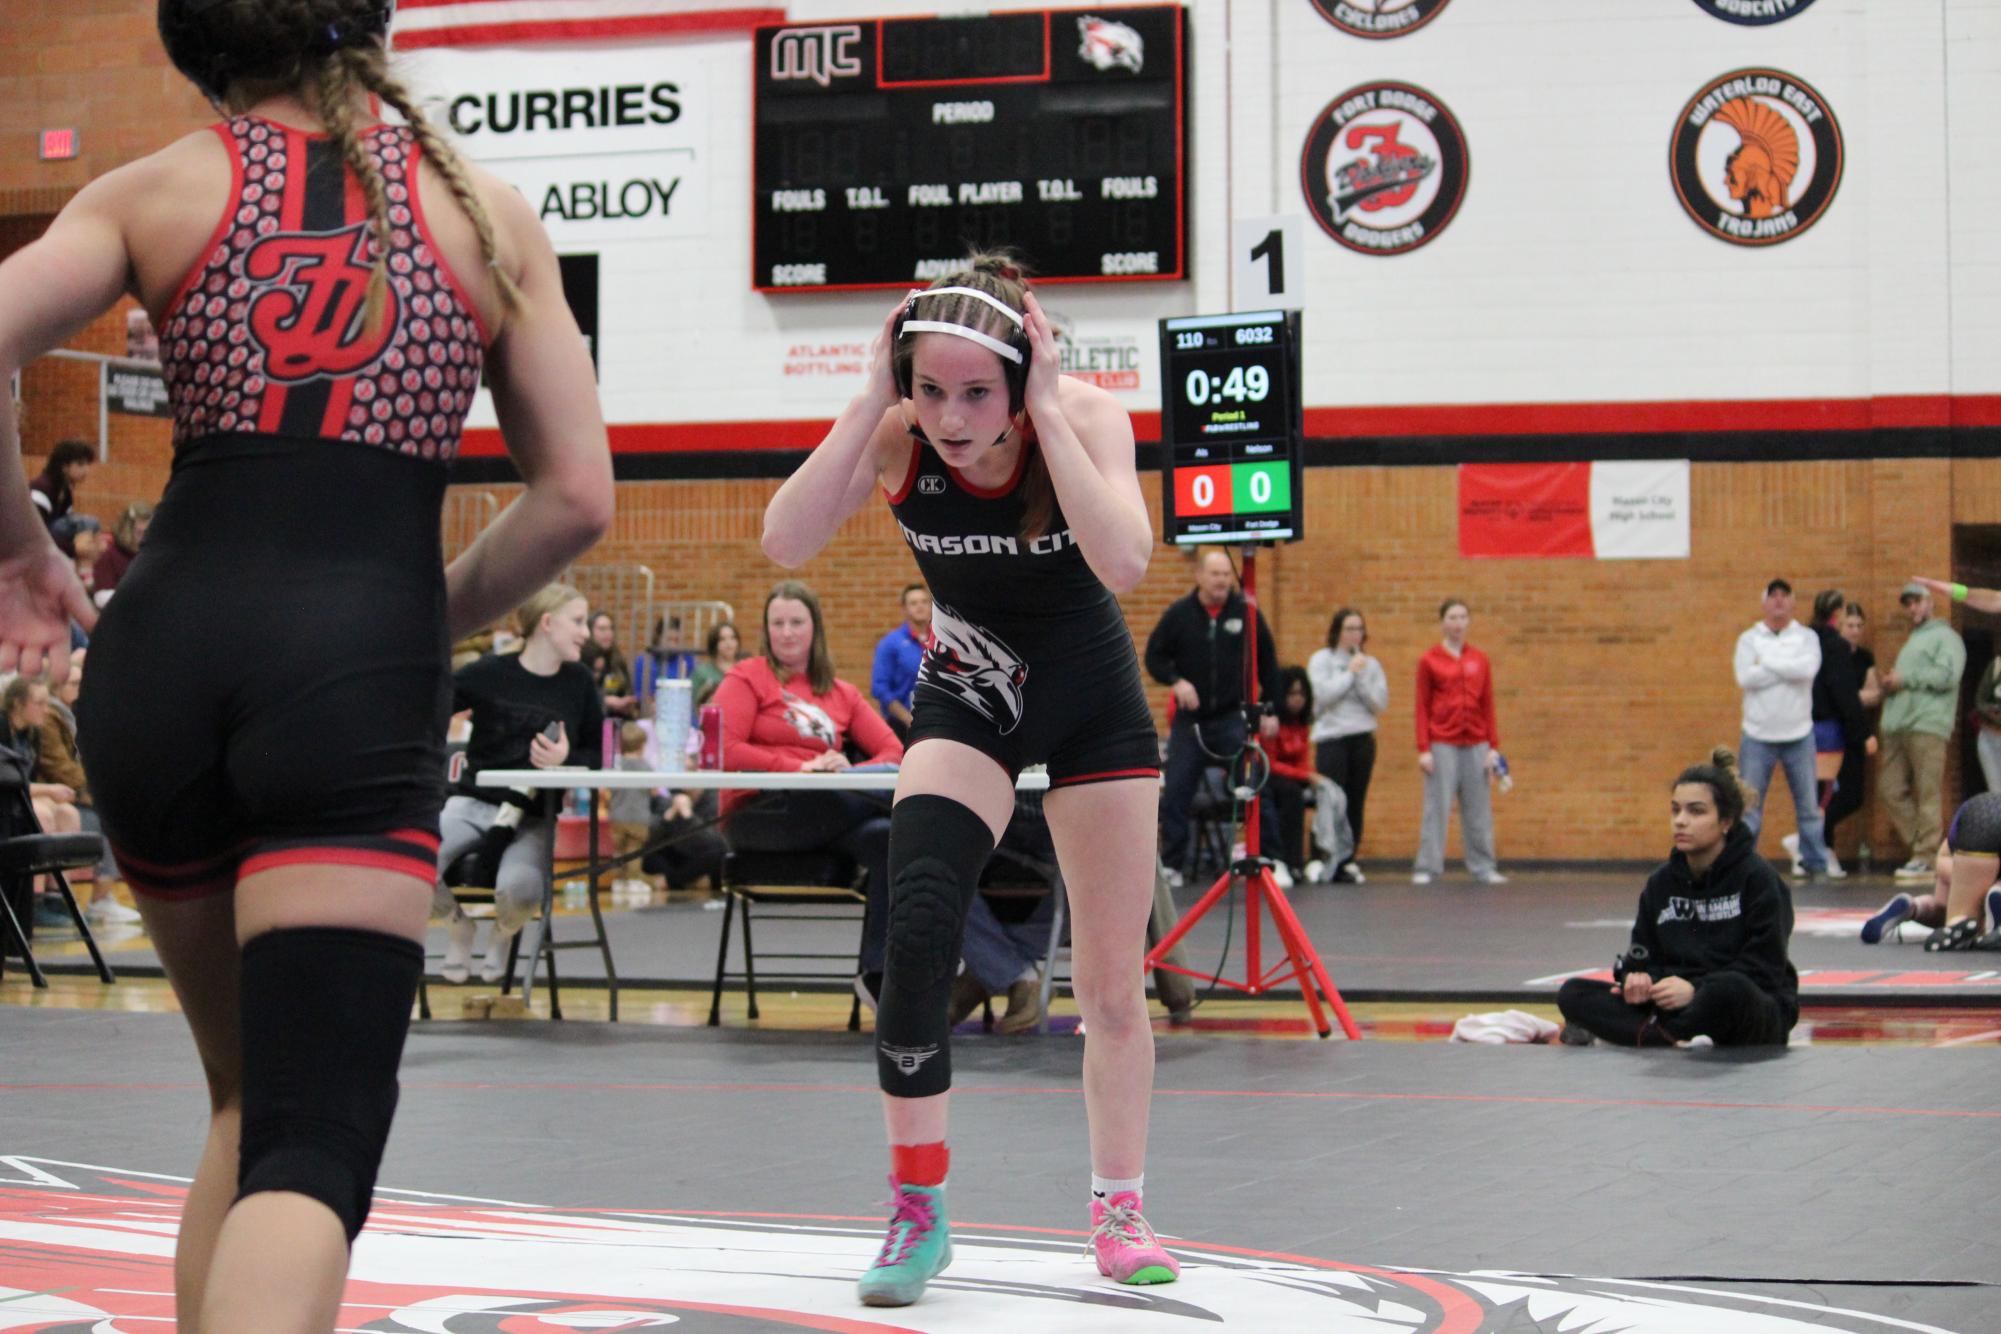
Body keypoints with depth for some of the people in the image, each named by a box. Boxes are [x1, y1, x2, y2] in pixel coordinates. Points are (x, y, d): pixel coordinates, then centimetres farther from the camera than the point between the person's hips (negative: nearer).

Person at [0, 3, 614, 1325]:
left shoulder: (161, 191, 11)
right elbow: (578, 495, 9)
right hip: (362, 670, -2)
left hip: (165, 652, 3)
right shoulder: (489, 213, 13)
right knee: (311, 1150, -10)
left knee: (249, 1104, 24)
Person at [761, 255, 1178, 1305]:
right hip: (966, 699, 0)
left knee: (1112, 984, 4)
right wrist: (870, 399, -36)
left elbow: (1123, 562, -42)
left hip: (1090, 702, 0)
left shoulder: (1088, 418, -25)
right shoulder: (897, 436, -22)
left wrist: (1047, 412, -41)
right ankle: (917, 1209, -10)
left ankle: (1118, 1210, 23)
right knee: (916, 933, -22)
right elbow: (786, 542, -35)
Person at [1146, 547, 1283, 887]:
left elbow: (1267, 662, 6)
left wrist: (1270, 710, 3)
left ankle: (1272, 861, 0)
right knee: (1175, 795, 1)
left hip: (1234, 719, -1)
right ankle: (1171, 865, 11)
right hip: (1189, 720, 1)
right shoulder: (1178, 614, 1)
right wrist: (1176, 681, -13)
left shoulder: (1246, 613, 0)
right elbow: (1154, 657, 5)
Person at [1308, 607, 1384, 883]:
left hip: (1363, 740, 3)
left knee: (1356, 803, 3)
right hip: (1331, 738, -3)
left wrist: (1362, 677, -8)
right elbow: (1322, 694, -13)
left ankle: (1348, 861, 9)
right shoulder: (1321, 660, 2)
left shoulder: (1371, 664, 11)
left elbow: (1380, 704, 2)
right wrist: (1350, 673, -7)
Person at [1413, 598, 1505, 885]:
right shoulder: (1429, 661, 1)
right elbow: (1422, 708, 0)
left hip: (1476, 744, 3)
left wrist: (1494, 746, 4)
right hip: (1442, 744, -3)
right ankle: (1426, 868, 2)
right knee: (1437, 807, -3)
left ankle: (1483, 868, 10)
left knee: (1479, 808, 4)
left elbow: (1488, 706, 10)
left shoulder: (1480, 661, 9)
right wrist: (1423, 749, -6)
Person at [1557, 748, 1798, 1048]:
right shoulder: (1662, 881, 8)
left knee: (1729, 989, -41)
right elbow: (1642, 958, 8)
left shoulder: (1759, 879, -8)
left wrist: (1697, 989, -24)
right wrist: (1636, 980, -16)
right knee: (1572, 994, -13)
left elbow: (1764, 970, -13)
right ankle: (1676, 1042, -30)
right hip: (1677, 1008, 5)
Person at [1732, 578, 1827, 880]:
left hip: (1799, 735, 1)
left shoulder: (1806, 637, 4)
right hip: (1758, 735, 0)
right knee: (1748, 806, 2)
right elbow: (1745, 678, -14)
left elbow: (1808, 669, -18)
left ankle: (1816, 865, 15)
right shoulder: (1749, 639, 3)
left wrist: (1766, 662, -13)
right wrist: (1789, 669, -13)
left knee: (1809, 804, 6)